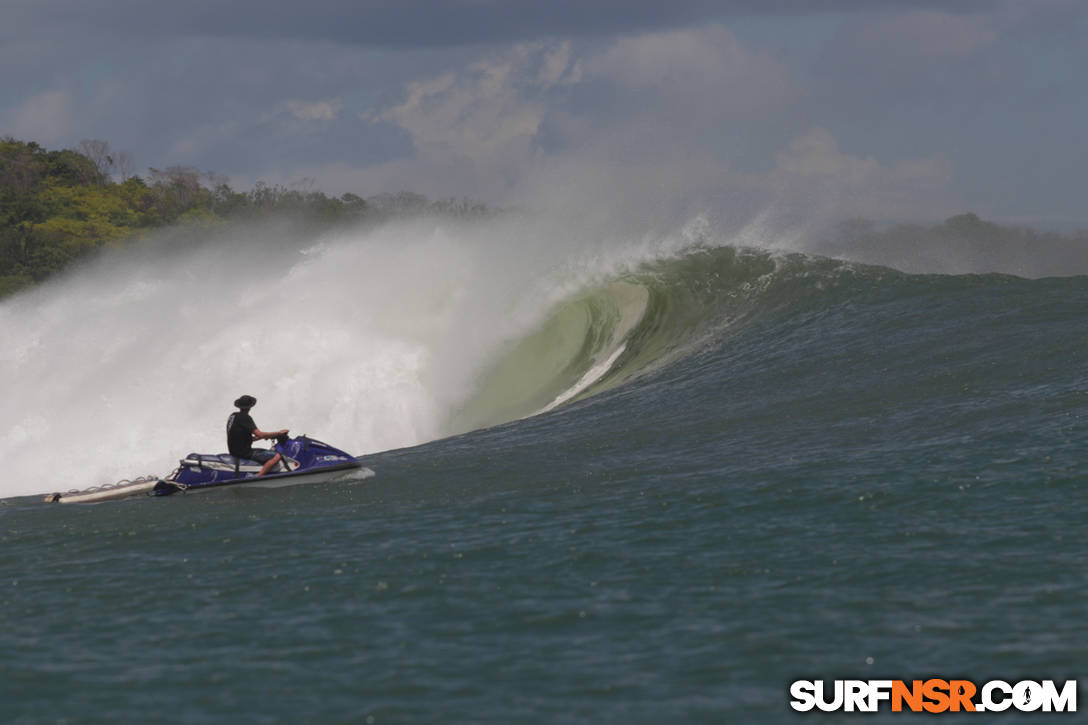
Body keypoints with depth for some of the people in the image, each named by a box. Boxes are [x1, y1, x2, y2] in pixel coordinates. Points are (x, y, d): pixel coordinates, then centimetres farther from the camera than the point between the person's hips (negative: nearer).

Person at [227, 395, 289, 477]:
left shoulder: (233, 416, 13)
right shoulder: (244, 418, -15)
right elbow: (259, 434, -22)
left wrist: (264, 436, 12)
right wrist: (279, 433, -13)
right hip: (244, 454, -10)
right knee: (277, 456, -21)